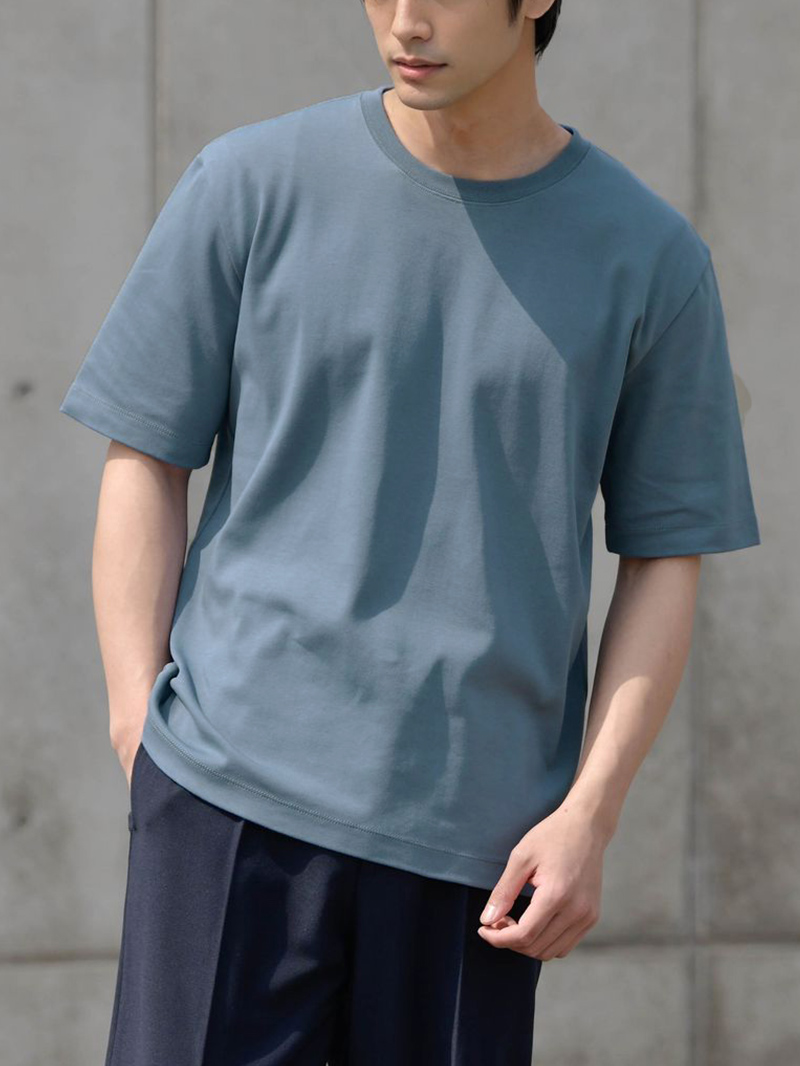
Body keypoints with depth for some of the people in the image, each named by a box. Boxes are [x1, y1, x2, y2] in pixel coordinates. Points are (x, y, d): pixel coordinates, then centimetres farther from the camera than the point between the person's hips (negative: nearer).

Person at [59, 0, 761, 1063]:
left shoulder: (650, 257, 5)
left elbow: (664, 562, 8)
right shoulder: (252, 185, 4)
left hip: (474, 840, 1)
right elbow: (143, 466, 7)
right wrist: (140, 732, -2)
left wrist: (591, 815, -2)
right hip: (234, 799, 0)